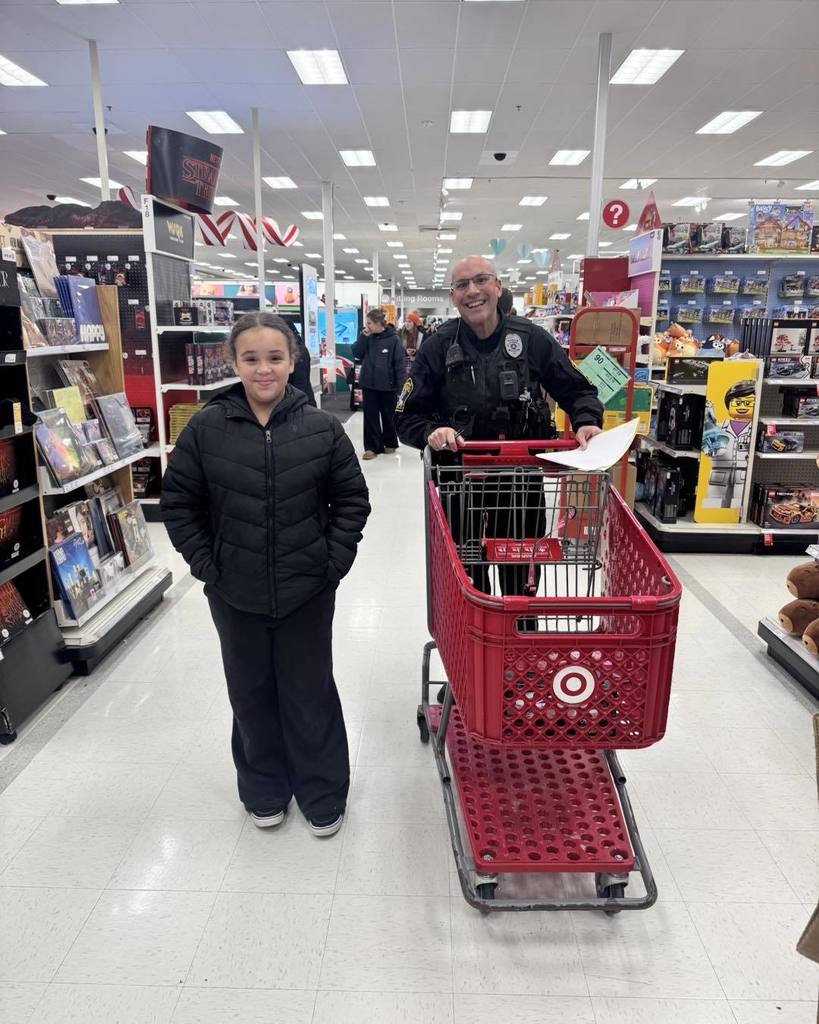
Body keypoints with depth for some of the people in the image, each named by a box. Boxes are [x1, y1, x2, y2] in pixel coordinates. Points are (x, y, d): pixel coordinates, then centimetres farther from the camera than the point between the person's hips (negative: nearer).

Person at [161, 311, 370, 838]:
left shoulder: (323, 429, -7)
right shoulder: (206, 429, -6)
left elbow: (352, 500, 0)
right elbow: (179, 503, 1)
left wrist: (333, 563, -6)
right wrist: (207, 566, -3)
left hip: (307, 591, -1)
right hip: (235, 593, 1)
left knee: (311, 692, 12)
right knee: (252, 692, 17)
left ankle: (323, 794, 33)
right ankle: (265, 790, 39)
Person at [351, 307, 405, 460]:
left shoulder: (393, 339, -9)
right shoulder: (368, 338, 4)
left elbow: (399, 364, -10)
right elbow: (356, 354, -3)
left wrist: (400, 387, -13)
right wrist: (363, 336, -11)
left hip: (387, 385, -4)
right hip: (368, 384, 4)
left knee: (388, 416, 12)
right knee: (370, 416, 4)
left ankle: (390, 443, 29)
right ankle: (372, 446, 11)